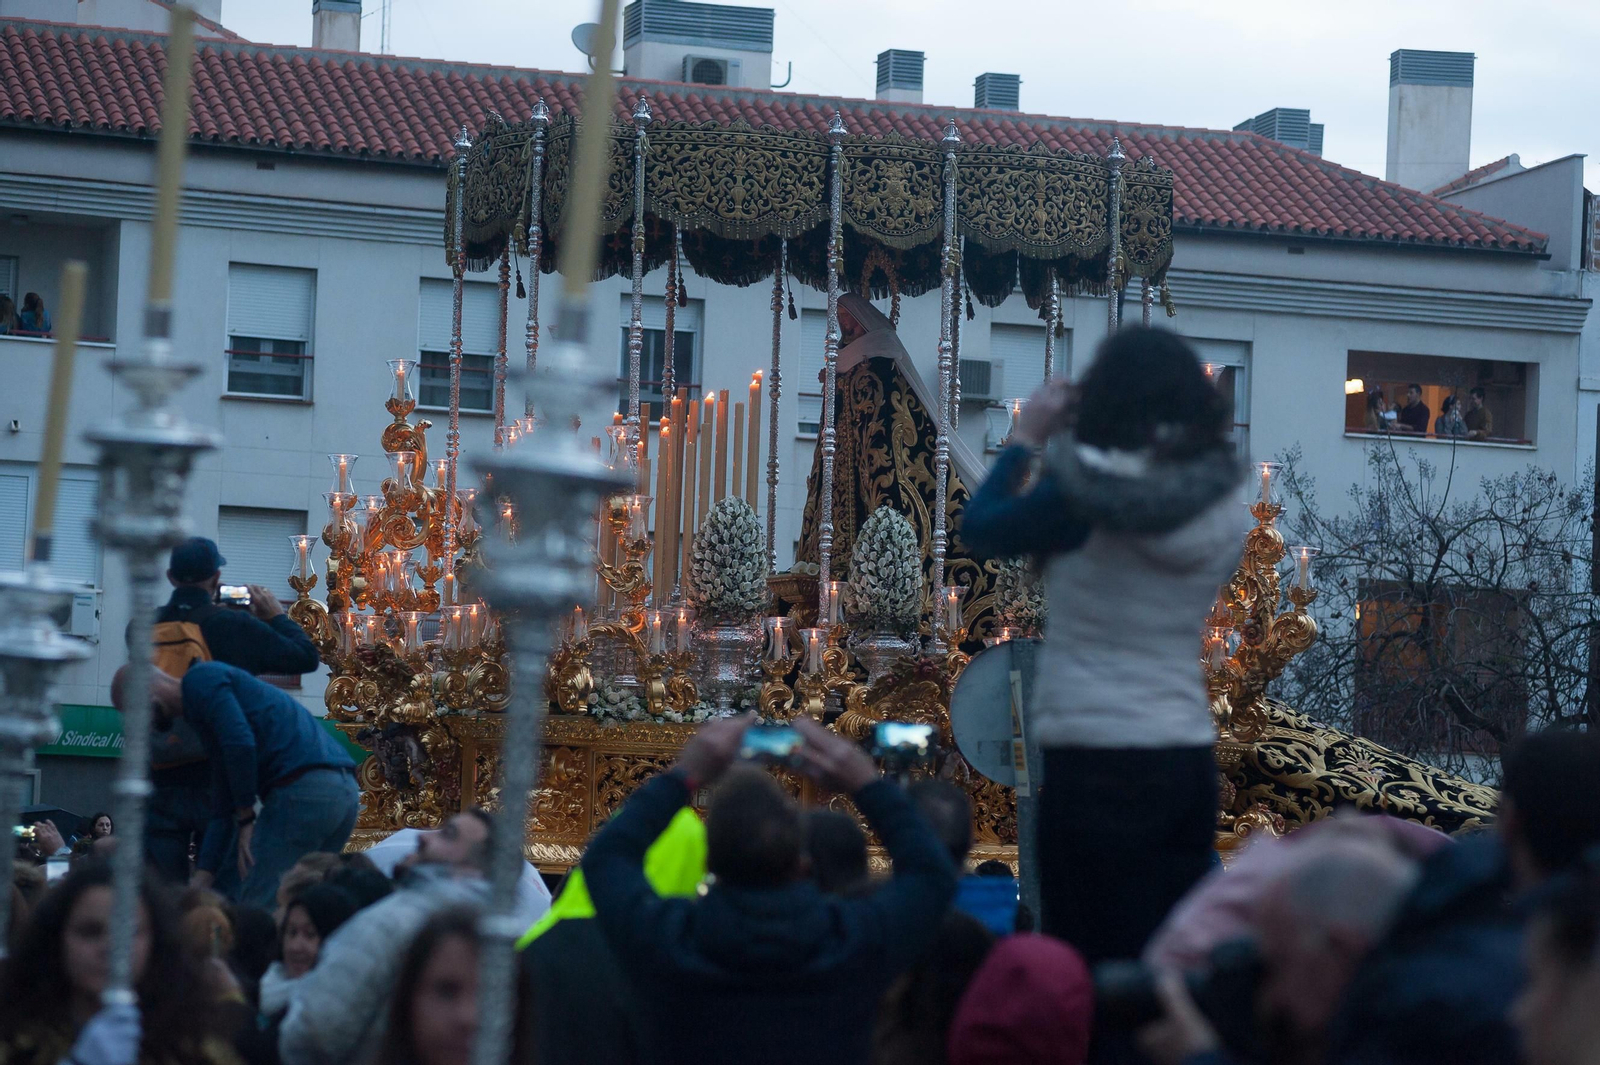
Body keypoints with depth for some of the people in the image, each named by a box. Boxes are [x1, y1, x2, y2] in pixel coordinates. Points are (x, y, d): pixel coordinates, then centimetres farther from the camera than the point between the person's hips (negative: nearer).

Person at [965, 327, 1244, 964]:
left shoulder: (1083, 493, -12)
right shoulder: (1224, 511, 3)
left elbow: (983, 532, 0)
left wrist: (1025, 438, 12)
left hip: (1095, 759, -5)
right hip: (1188, 751, 5)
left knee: (1095, 964, 0)